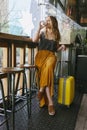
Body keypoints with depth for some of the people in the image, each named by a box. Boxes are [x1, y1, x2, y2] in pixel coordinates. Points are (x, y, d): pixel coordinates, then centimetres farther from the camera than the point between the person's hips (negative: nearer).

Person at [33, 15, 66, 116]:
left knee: (48, 67, -34)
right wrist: (39, 28, -6)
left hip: (51, 55, 1)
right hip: (41, 55, 0)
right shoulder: (42, 31, 13)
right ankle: (50, 102, -18)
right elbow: (34, 40, -6)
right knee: (47, 71, -21)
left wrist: (62, 47, 2)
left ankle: (41, 89, -21)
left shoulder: (56, 34, 17)